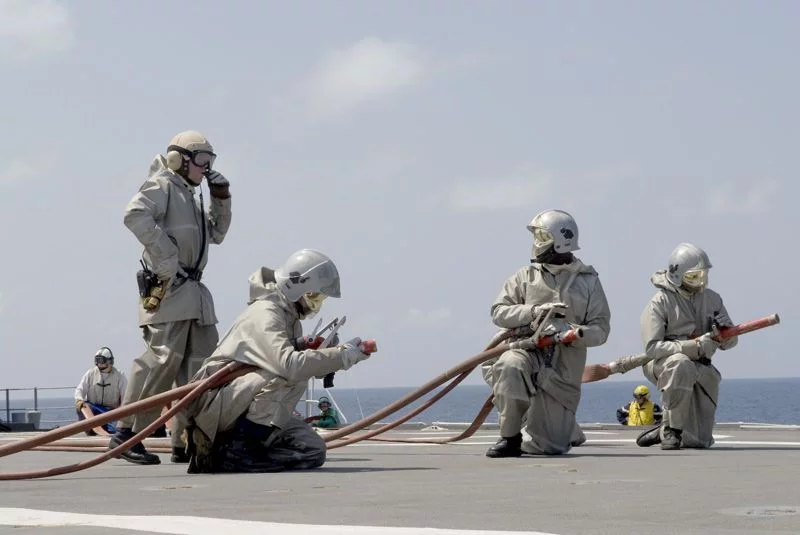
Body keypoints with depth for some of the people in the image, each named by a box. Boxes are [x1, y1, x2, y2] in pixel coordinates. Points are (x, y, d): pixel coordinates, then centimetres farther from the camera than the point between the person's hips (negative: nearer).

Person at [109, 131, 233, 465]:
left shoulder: (190, 197, 27)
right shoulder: (162, 186, -3)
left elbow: (216, 233, 34)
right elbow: (135, 214, -22)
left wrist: (221, 200, 20)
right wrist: (164, 252, -23)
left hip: (194, 293, 10)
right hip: (168, 289, -10)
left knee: (202, 365, 6)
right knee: (163, 359, -17)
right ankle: (126, 434, -14)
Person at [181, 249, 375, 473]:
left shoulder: (290, 317, 12)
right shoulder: (265, 314, -19)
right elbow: (289, 364, -35)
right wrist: (342, 355, -30)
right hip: (220, 400, -9)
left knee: (313, 450, -8)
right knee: (289, 376, -31)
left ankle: (222, 457, -1)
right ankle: (237, 450, -22)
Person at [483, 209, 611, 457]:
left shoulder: (588, 281, 6)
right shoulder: (525, 276, 8)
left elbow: (601, 329, 1)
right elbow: (498, 312, 1)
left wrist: (571, 332, -19)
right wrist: (535, 311, -14)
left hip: (563, 366, 0)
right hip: (528, 350, 0)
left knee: (546, 446, 0)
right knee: (510, 365, -39)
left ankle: (568, 432, 40)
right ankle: (510, 437, -21)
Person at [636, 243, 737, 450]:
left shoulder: (711, 299, 6)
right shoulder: (659, 303, -10)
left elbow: (729, 342, 12)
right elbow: (652, 348, -20)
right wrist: (694, 345, -29)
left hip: (700, 371, 5)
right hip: (661, 364, -5)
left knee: (700, 441, -1)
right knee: (682, 364, -43)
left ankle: (663, 431, 33)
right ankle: (671, 428, -24)